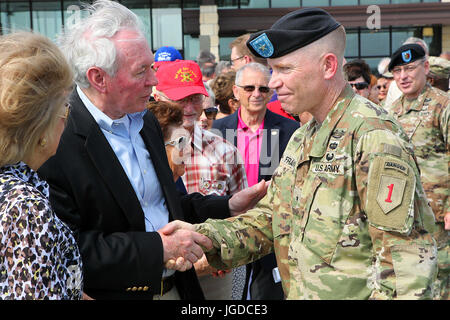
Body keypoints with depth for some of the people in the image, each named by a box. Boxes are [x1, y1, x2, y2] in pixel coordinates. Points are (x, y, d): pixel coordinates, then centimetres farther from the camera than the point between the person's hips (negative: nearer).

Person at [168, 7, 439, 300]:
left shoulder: (374, 136, -19)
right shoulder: (302, 139, 9)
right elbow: (269, 218, 7)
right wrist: (203, 237, -7)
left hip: (355, 292, -8)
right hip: (298, 291, 8)